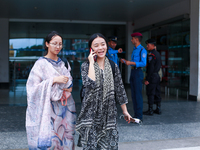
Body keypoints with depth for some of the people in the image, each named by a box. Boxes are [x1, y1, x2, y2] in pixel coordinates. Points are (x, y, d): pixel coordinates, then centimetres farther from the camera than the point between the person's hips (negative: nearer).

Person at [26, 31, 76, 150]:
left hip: (64, 109, 5)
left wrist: (69, 88, -5)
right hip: (48, 108, -5)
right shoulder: (41, 63, -6)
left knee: (63, 137, 7)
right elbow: (33, 87, -13)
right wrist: (54, 80, -20)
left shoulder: (63, 63, 10)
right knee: (48, 140, -4)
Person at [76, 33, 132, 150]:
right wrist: (92, 63, -15)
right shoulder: (86, 65, -2)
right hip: (91, 112, -2)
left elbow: (120, 90, 8)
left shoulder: (113, 66, 4)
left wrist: (125, 111, 10)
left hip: (109, 113, 2)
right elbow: (90, 84, -21)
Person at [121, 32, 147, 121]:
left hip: (138, 73, -9)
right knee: (133, 94, 10)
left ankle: (139, 116, -2)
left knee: (138, 94, -7)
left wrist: (131, 63, -24)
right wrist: (126, 61, 14)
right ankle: (136, 114, 17)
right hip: (132, 72, 9)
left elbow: (143, 63, -19)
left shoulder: (142, 50, -10)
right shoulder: (134, 50, 18)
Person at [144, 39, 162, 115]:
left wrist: (147, 79, -18)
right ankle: (158, 109, 18)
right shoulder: (157, 53, 14)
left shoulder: (151, 55, -15)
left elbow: (151, 68, -20)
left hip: (152, 76, -9)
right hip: (157, 76, 9)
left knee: (150, 93, -4)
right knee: (157, 93, 12)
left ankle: (150, 110, 0)